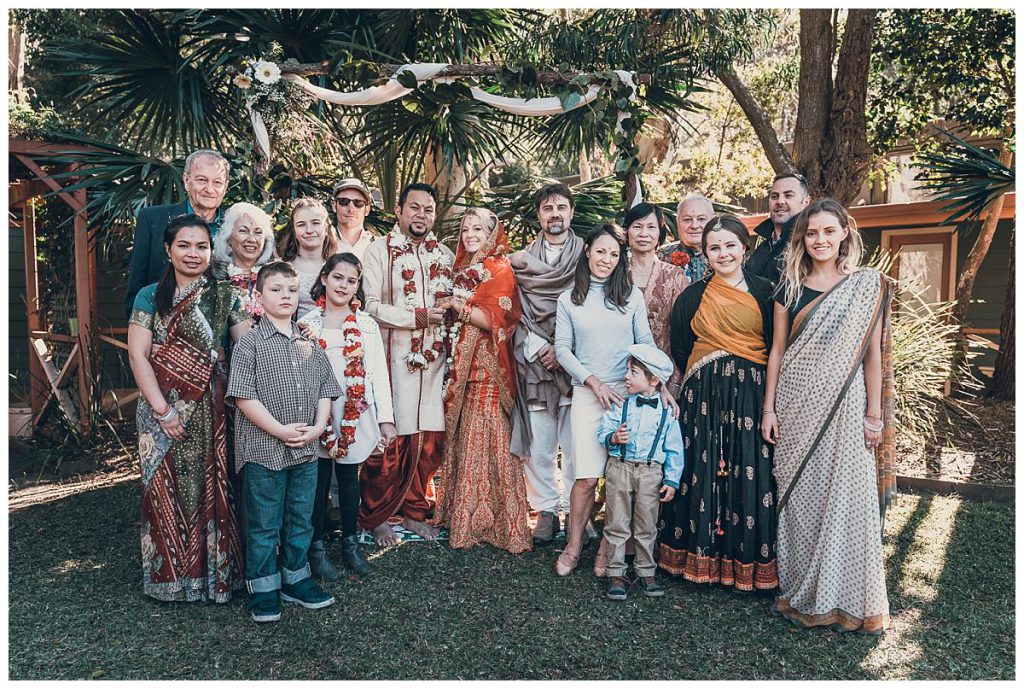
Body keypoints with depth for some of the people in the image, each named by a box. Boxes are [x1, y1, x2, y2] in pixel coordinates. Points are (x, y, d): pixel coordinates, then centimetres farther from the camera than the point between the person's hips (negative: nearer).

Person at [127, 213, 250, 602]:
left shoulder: (224, 297, 6)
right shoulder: (150, 296, 3)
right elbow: (138, 356, -3)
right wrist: (163, 410, -10)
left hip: (210, 409, 1)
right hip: (162, 407, 0)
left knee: (211, 487, 5)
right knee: (166, 488, 6)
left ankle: (214, 569, 21)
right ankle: (170, 575, 23)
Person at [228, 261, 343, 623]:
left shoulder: (309, 343, 8)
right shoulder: (250, 343, -8)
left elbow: (325, 388, 10)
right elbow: (243, 395, -14)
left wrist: (319, 426, -5)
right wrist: (280, 430, -17)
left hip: (306, 449, 5)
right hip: (263, 449, -5)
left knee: (300, 519, 16)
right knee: (264, 524, 8)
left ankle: (296, 579, 33)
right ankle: (263, 588, 24)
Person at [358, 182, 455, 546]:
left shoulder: (444, 254, 14)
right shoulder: (379, 250, -1)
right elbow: (370, 306, -10)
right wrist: (416, 316, -15)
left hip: (434, 358, 5)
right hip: (393, 359, -5)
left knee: (429, 439, 8)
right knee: (390, 440, 0)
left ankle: (415, 512, 25)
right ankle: (376, 517, 18)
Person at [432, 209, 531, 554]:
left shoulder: (500, 269, -5)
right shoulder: (461, 269, 18)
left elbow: (494, 319, -14)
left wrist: (460, 305, -11)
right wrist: (449, 305, 3)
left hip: (488, 366, -7)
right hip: (461, 362, 7)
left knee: (487, 438, -5)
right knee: (461, 435, 8)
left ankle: (493, 518, 4)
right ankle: (461, 510, 19)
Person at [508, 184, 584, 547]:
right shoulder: (522, 259, 13)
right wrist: (537, 348, -3)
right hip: (534, 363, 2)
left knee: (575, 444, -2)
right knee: (538, 444, 3)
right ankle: (546, 510, 16)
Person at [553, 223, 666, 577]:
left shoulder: (632, 295, 7)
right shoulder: (569, 299, 7)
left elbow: (646, 343, 6)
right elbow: (562, 349, 5)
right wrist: (594, 381, -6)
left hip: (629, 391, 1)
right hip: (587, 393, -1)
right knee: (587, 476, -5)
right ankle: (573, 547, 11)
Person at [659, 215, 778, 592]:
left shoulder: (764, 292, 5)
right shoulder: (692, 297, 9)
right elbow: (680, 351, 11)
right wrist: (704, 374, 3)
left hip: (752, 395, -1)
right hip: (703, 398, 1)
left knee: (751, 474, -2)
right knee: (704, 473, 1)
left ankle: (748, 559, 13)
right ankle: (704, 556, 14)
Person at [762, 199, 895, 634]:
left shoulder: (868, 286, 1)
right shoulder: (791, 288, 7)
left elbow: (873, 354, 0)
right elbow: (777, 350, 7)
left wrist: (874, 415, -3)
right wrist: (769, 408, 3)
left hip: (844, 404, -2)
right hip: (796, 404, 2)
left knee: (846, 498, 2)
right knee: (798, 497, 8)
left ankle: (849, 598, 18)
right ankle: (802, 592, 24)